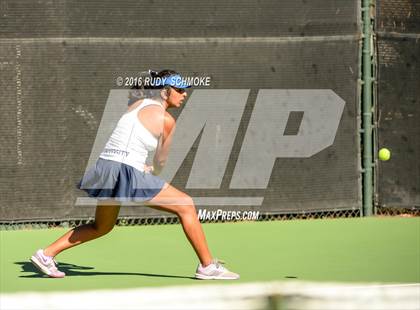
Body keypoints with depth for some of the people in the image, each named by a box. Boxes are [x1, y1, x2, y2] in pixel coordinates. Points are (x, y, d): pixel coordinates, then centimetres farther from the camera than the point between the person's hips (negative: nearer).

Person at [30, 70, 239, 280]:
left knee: (101, 227, 29)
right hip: (128, 173, -8)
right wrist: (152, 172, 26)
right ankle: (207, 266, 1)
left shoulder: (137, 103, 16)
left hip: (104, 167, 8)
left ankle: (46, 254, 25)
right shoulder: (166, 120, -5)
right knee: (186, 206, 1)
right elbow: (160, 162, 6)